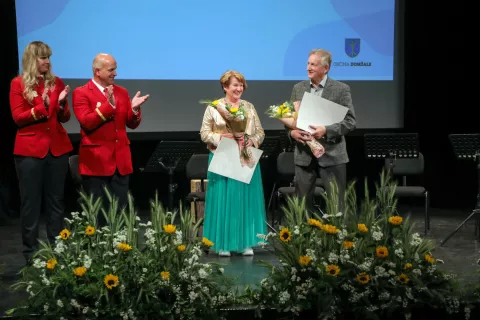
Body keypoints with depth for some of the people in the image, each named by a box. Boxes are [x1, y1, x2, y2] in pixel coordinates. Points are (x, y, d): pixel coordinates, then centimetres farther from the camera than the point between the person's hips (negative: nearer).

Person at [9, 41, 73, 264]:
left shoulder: (57, 82, 9)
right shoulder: (19, 84, -1)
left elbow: (65, 118, 9)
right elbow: (18, 118, -6)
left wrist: (61, 103, -11)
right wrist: (40, 107, -20)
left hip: (57, 147, 3)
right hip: (30, 149, -3)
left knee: (56, 200, 8)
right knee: (31, 202, 2)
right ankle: (31, 250, 10)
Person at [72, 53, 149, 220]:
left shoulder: (121, 92, 12)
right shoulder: (81, 93, -4)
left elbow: (132, 124, 10)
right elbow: (86, 122, -17)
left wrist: (134, 109, -10)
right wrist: (108, 105, -24)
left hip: (121, 159, 5)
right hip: (96, 161, -5)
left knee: (120, 209, 9)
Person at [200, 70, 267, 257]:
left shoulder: (249, 107, 11)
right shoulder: (213, 107, 1)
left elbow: (260, 132, 10)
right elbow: (204, 133, -1)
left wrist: (253, 140, -9)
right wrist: (220, 137, -16)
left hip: (246, 161, 3)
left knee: (246, 200, 4)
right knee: (223, 201, -1)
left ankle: (246, 243, 12)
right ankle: (223, 244, 7)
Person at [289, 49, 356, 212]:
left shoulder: (341, 89, -4)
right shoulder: (298, 88, 8)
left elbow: (351, 121, -8)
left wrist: (326, 130, -22)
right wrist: (292, 131, -10)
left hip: (332, 155, -3)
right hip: (304, 155, 3)